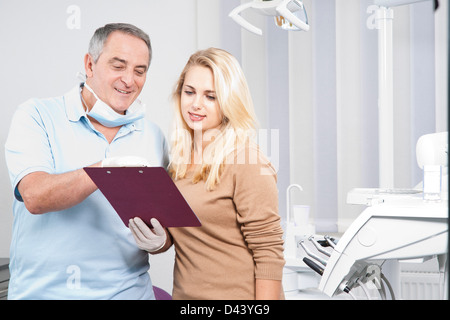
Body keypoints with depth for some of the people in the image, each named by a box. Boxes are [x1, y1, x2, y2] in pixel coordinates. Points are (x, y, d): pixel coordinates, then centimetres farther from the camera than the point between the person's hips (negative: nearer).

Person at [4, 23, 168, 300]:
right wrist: (106, 169, -33)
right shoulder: (37, 117, -4)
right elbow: (35, 197, -20)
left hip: (125, 290, 3)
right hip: (41, 290, -2)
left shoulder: (153, 136, 5)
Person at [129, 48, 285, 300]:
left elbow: (269, 252, -17)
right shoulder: (179, 159, 2)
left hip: (237, 294, -6)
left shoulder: (246, 161, -17)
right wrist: (158, 242, -6)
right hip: (184, 292, 6)